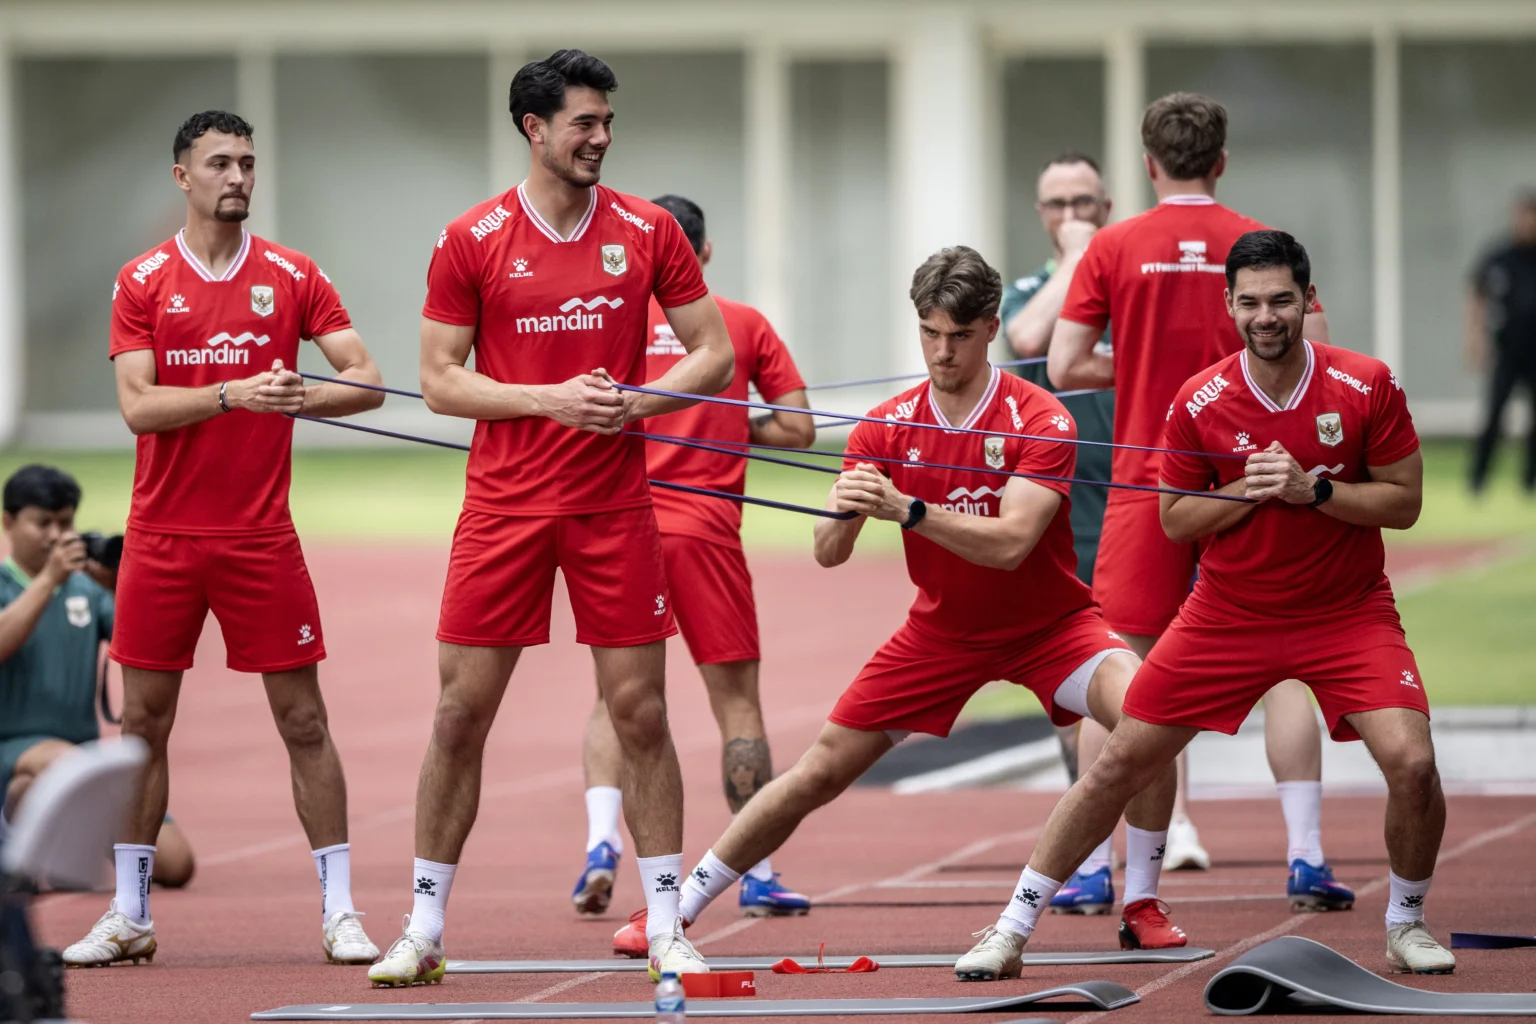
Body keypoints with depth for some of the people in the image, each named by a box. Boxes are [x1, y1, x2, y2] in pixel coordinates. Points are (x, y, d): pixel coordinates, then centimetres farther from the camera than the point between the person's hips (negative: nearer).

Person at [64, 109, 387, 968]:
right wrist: (233, 393, -22)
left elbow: (367, 382, -2)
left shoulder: (292, 277, 2)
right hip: (163, 536, 1)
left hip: (261, 536, -1)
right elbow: (139, 406, -8)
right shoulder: (143, 282, 2)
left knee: (303, 719, -1)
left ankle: (341, 911, 4)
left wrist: (297, 398, -21)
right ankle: (129, 914, 13)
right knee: (144, 720, 5)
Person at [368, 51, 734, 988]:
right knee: (462, 713, 1)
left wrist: (634, 403, -11)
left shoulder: (647, 232, 3)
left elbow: (715, 352, 6)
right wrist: (551, 399, -14)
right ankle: (424, 928, 10)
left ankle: (666, 928, 7)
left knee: (641, 713, 0)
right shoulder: (472, 242, -2)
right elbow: (440, 381, -2)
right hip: (504, 505, -1)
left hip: (616, 506, 1)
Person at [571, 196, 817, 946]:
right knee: (736, 697, 6)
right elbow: (798, 429, 3)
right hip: (706, 532, -1)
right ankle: (758, 875, 5)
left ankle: (601, 840, -11)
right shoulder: (745, 325, 5)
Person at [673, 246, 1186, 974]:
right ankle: (679, 908, 12)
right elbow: (829, 554, -12)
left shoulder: (1040, 420, -19)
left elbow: (1009, 543, -32)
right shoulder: (887, 428, -8)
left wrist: (905, 508, -43)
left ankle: (1142, 905, -13)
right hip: (941, 633, 3)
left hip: (1048, 625, -3)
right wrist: (842, 513, -36)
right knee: (819, 773, 0)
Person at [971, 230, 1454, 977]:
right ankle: (1016, 928, 11)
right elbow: (1174, 521, 0)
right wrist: (1247, 490, -19)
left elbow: (1405, 503, -8)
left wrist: (1313, 488, -22)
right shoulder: (1198, 402, -9)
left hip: (1348, 611, -1)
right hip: (1229, 614, 1)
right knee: (1122, 761, 0)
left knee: (1411, 761, -20)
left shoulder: (1368, 388, -12)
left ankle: (1406, 926, 7)